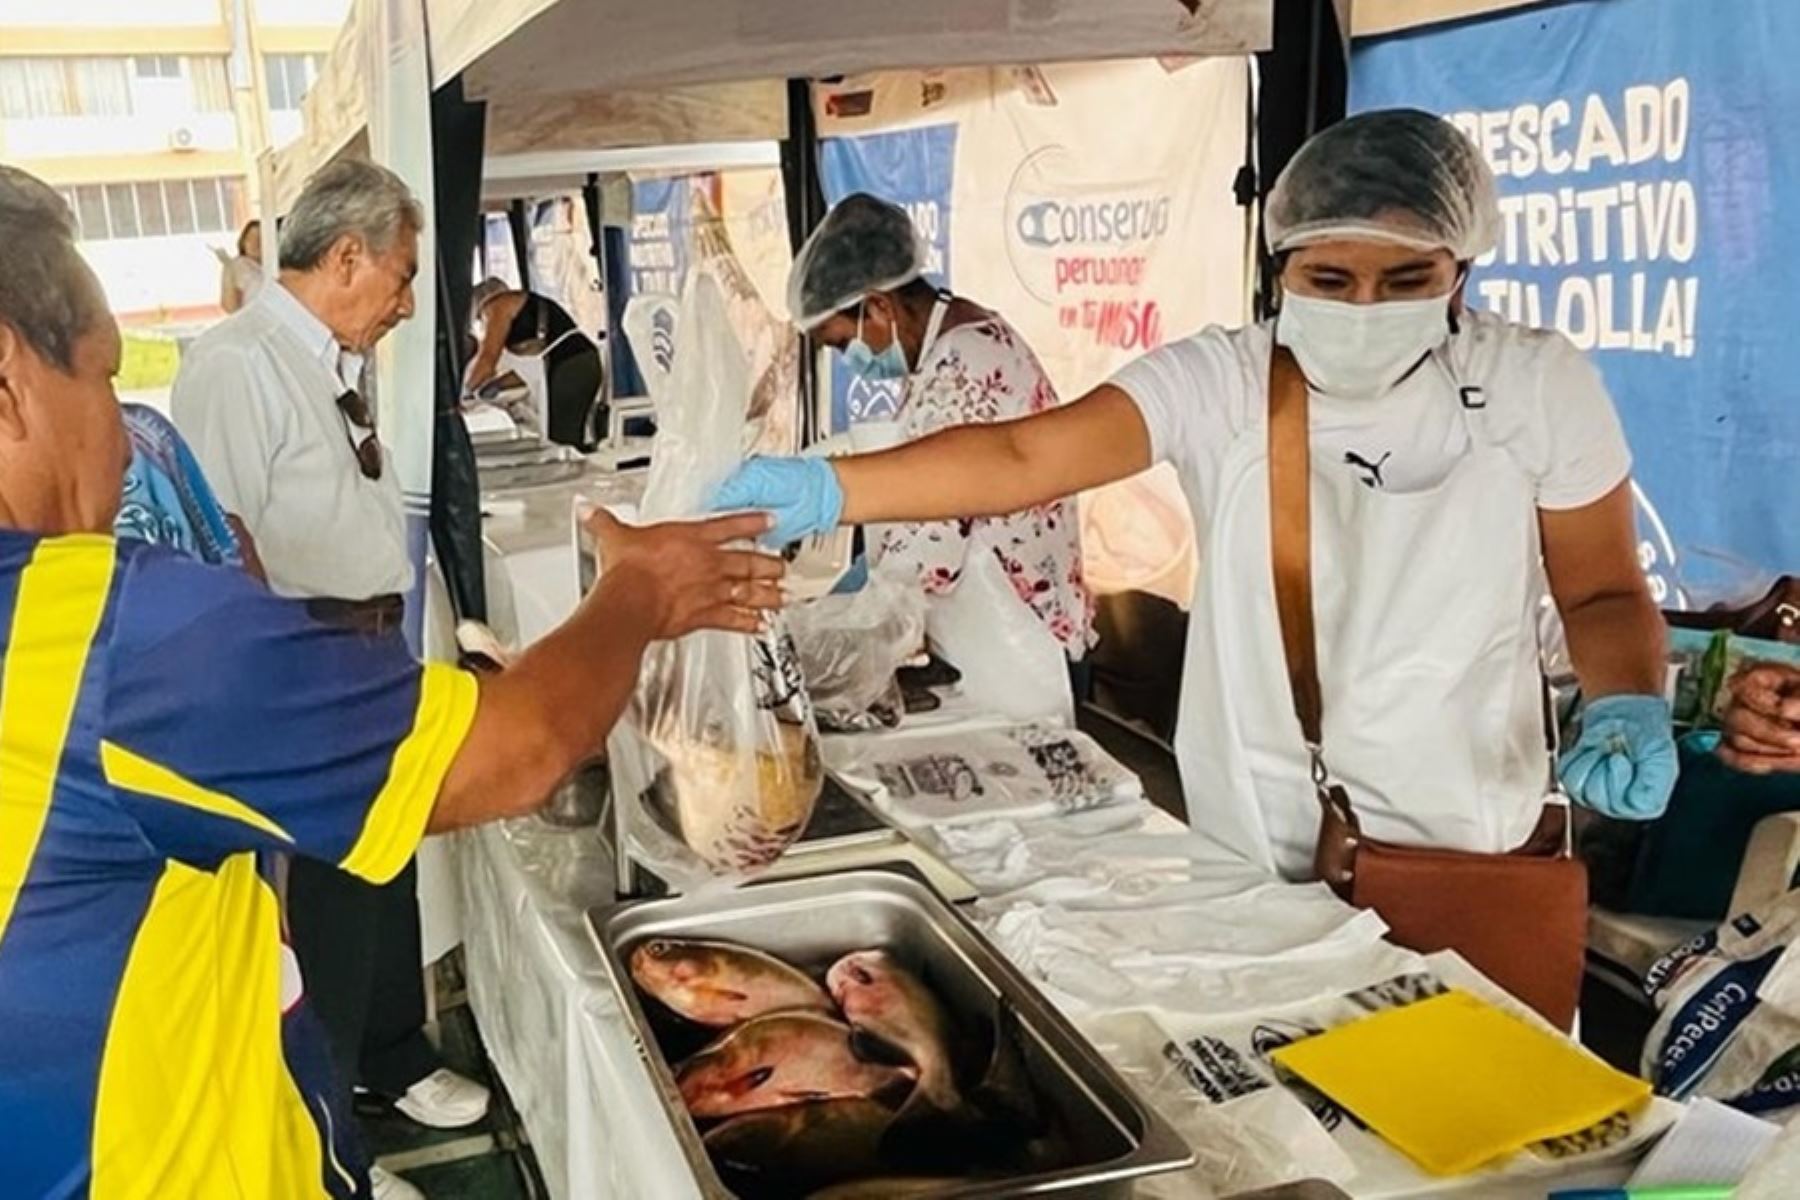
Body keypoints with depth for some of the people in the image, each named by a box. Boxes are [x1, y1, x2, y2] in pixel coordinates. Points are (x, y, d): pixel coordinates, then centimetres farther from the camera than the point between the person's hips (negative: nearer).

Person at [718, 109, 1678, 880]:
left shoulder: (1539, 389, -10)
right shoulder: (1217, 383, -13)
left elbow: (1604, 595, 1)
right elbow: (1024, 456, -24)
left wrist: (1627, 707, -20)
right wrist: (824, 490, -37)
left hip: (1463, 858, 0)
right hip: (1248, 853, 1)